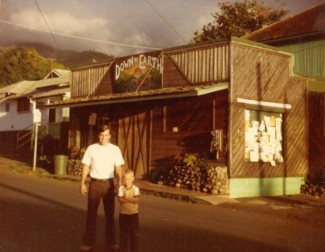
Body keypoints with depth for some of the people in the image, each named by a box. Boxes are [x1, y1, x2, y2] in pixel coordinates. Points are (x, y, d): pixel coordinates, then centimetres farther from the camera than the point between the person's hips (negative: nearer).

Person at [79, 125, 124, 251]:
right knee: (91, 213, 7)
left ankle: (111, 241, 21)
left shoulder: (115, 149, 0)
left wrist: (119, 184, -9)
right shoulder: (91, 148, 0)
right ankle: (88, 242, 15)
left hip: (108, 184, 1)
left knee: (110, 213, 9)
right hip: (94, 183, 0)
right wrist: (82, 183, -4)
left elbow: (118, 169, 0)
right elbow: (86, 167, 1)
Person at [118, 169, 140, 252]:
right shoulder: (121, 188, -5)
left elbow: (136, 200, -19)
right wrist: (131, 199, -23)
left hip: (134, 214, -1)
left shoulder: (135, 188, -7)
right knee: (123, 232, 9)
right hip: (123, 214, 1)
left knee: (134, 232, 6)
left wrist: (126, 198, -22)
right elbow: (120, 200, -17)